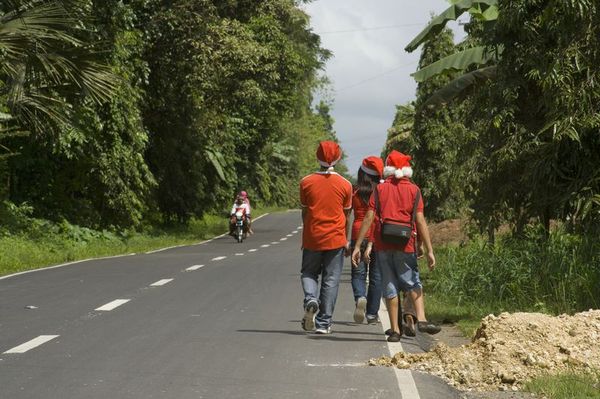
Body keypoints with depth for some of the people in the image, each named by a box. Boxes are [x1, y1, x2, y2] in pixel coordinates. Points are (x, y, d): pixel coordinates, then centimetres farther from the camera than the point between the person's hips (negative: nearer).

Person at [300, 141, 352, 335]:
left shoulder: (306, 182, -3)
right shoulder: (345, 185, -3)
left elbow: (304, 212, 5)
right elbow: (346, 215, 5)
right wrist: (345, 240, 16)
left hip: (312, 238, 0)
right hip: (335, 239, 0)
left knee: (309, 273, 17)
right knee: (331, 280, 5)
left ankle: (311, 299, -13)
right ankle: (323, 323, 5)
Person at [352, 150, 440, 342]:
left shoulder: (380, 189, 4)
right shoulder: (413, 190, 1)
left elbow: (368, 218, -3)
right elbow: (420, 221, -6)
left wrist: (357, 246, -2)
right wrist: (429, 250, -5)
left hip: (383, 246, 1)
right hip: (406, 246, -1)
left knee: (390, 287, 8)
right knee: (413, 284, 13)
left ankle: (395, 330, 8)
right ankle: (421, 319, -6)